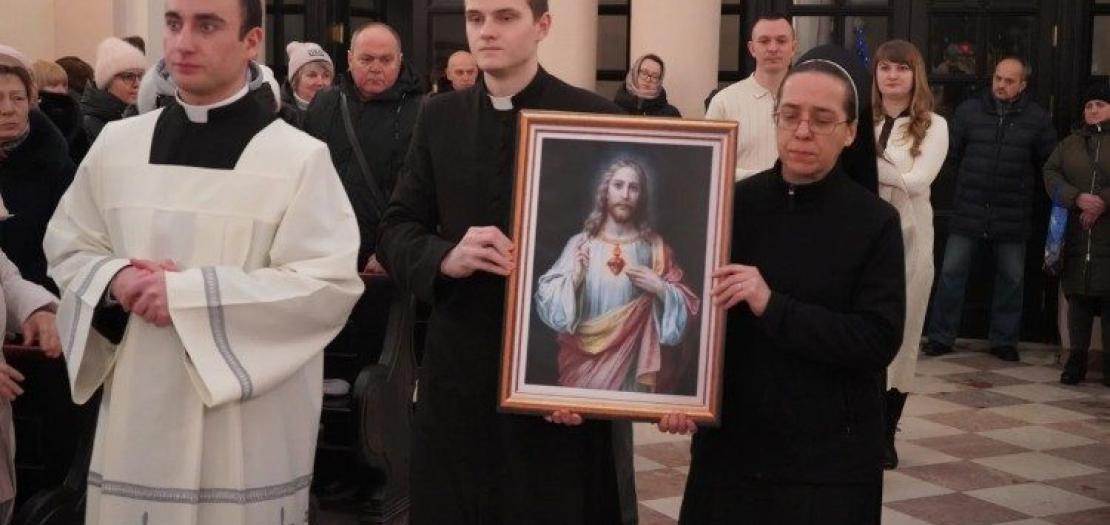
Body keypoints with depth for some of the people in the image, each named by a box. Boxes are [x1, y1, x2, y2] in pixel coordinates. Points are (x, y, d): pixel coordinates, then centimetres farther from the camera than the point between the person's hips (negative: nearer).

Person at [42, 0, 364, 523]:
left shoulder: (300, 157, -8)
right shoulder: (117, 143, 5)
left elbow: (331, 284, -14)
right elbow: (67, 249, 14)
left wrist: (189, 293, -18)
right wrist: (115, 279, -9)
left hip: (249, 425, -3)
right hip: (138, 412, 4)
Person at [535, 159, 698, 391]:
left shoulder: (654, 247, 0)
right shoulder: (580, 243, -1)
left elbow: (685, 304, 3)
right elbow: (548, 300, -5)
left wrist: (659, 288, -14)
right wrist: (574, 278, -22)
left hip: (631, 360, 0)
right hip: (584, 359, 0)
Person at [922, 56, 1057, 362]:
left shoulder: (1037, 119, -1)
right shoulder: (969, 110, 1)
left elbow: (1049, 163, 5)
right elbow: (951, 153, 8)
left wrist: (1019, 178, 2)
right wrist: (972, 177, 6)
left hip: (1013, 216, 0)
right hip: (968, 211, 0)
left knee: (1011, 279, 9)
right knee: (951, 273, 1)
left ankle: (1004, 340, 22)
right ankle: (941, 337, 11)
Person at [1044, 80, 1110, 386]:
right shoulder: (1070, 143, 16)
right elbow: (1050, 174, 4)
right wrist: (1077, 198, -13)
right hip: (1076, 237, 3)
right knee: (1077, 297, 5)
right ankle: (1077, 359, 14)